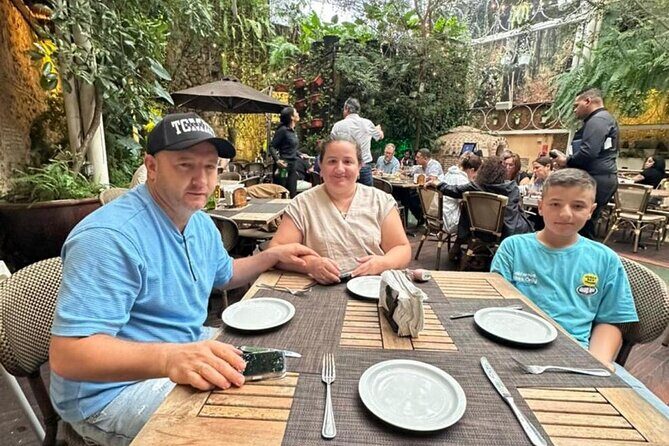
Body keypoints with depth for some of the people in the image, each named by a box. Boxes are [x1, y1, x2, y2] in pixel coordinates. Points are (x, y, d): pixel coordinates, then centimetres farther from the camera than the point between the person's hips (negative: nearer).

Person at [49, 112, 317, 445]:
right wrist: (169, 358, -46)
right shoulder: (110, 237, -27)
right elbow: (68, 354, -30)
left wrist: (274, 254, 8)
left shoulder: (200, 223, 2)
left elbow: (223, 274, 19)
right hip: (114, 388, -8)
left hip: (190, 349, 8)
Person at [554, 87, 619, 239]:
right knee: (586, 225, 13)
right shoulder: (603, 119, 23)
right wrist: (569, 160, 14)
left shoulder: (598, 119, -11)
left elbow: (589, 152, -24)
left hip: (595, 179, -11)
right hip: (600, 178, 11)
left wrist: (567, 161, -8)